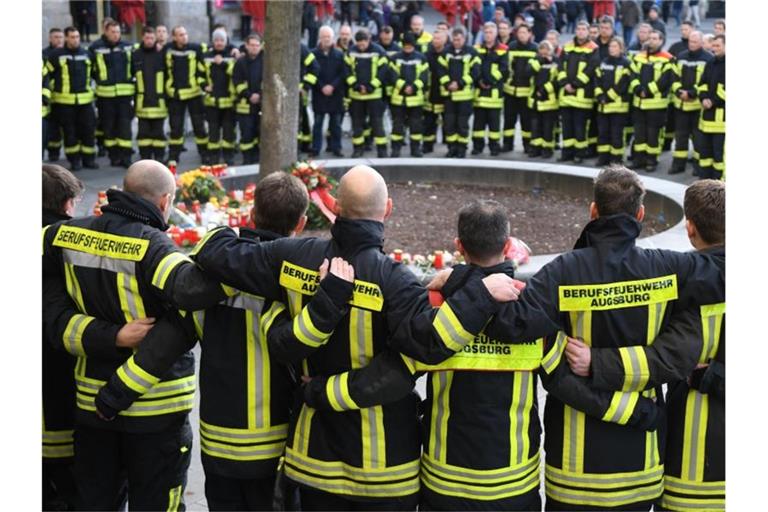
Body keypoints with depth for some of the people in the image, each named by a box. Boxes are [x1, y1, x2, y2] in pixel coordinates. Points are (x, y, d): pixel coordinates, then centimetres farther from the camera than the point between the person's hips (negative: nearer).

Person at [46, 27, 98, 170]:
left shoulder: (86, 54, 8)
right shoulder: (56, 55, -4)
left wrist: (89, 87, 20)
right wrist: (53, 90, 3)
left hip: (85, 99, 3)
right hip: (64, 100, -3)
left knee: (89, 130, 2)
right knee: (70, 132, 3)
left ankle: (89, 159, 13)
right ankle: (74, 161, 11)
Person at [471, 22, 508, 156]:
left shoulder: (502, 50, 1)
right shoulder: (477, 49, 12)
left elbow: (504, 69, -5)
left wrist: (491, 80, -12)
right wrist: (479, 80, -7)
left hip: (495, 90, -3)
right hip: (479, 90, 3)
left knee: (494, 119, 0)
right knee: (479, 119, 5)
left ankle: (494, 145, 6)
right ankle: (477, 145, 11)